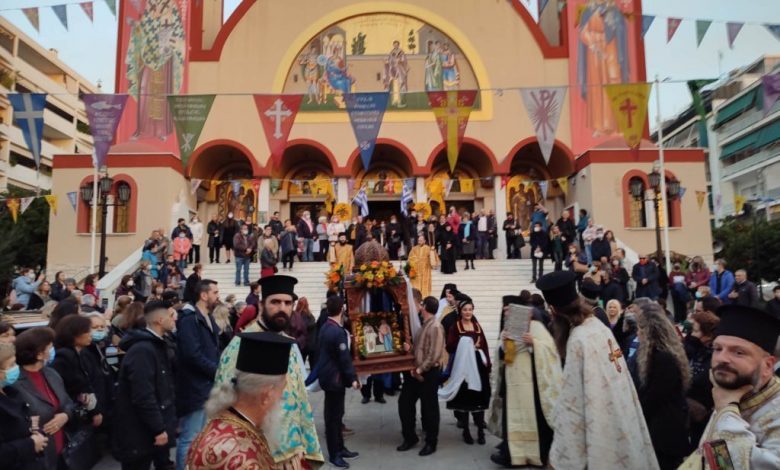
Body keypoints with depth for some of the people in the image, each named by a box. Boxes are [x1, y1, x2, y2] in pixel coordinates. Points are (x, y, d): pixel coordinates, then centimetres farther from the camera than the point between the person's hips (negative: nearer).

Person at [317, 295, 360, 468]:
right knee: (334, 416, 1)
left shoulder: (326, 327, 6)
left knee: (335, 414, 17)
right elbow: (344, 358, -23)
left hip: (329, 375, 10)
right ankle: (334, 454, 12)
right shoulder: (338, 332, -23)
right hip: (334, 378, -10)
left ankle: (339, 448, 28)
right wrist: (353, 378, -18)